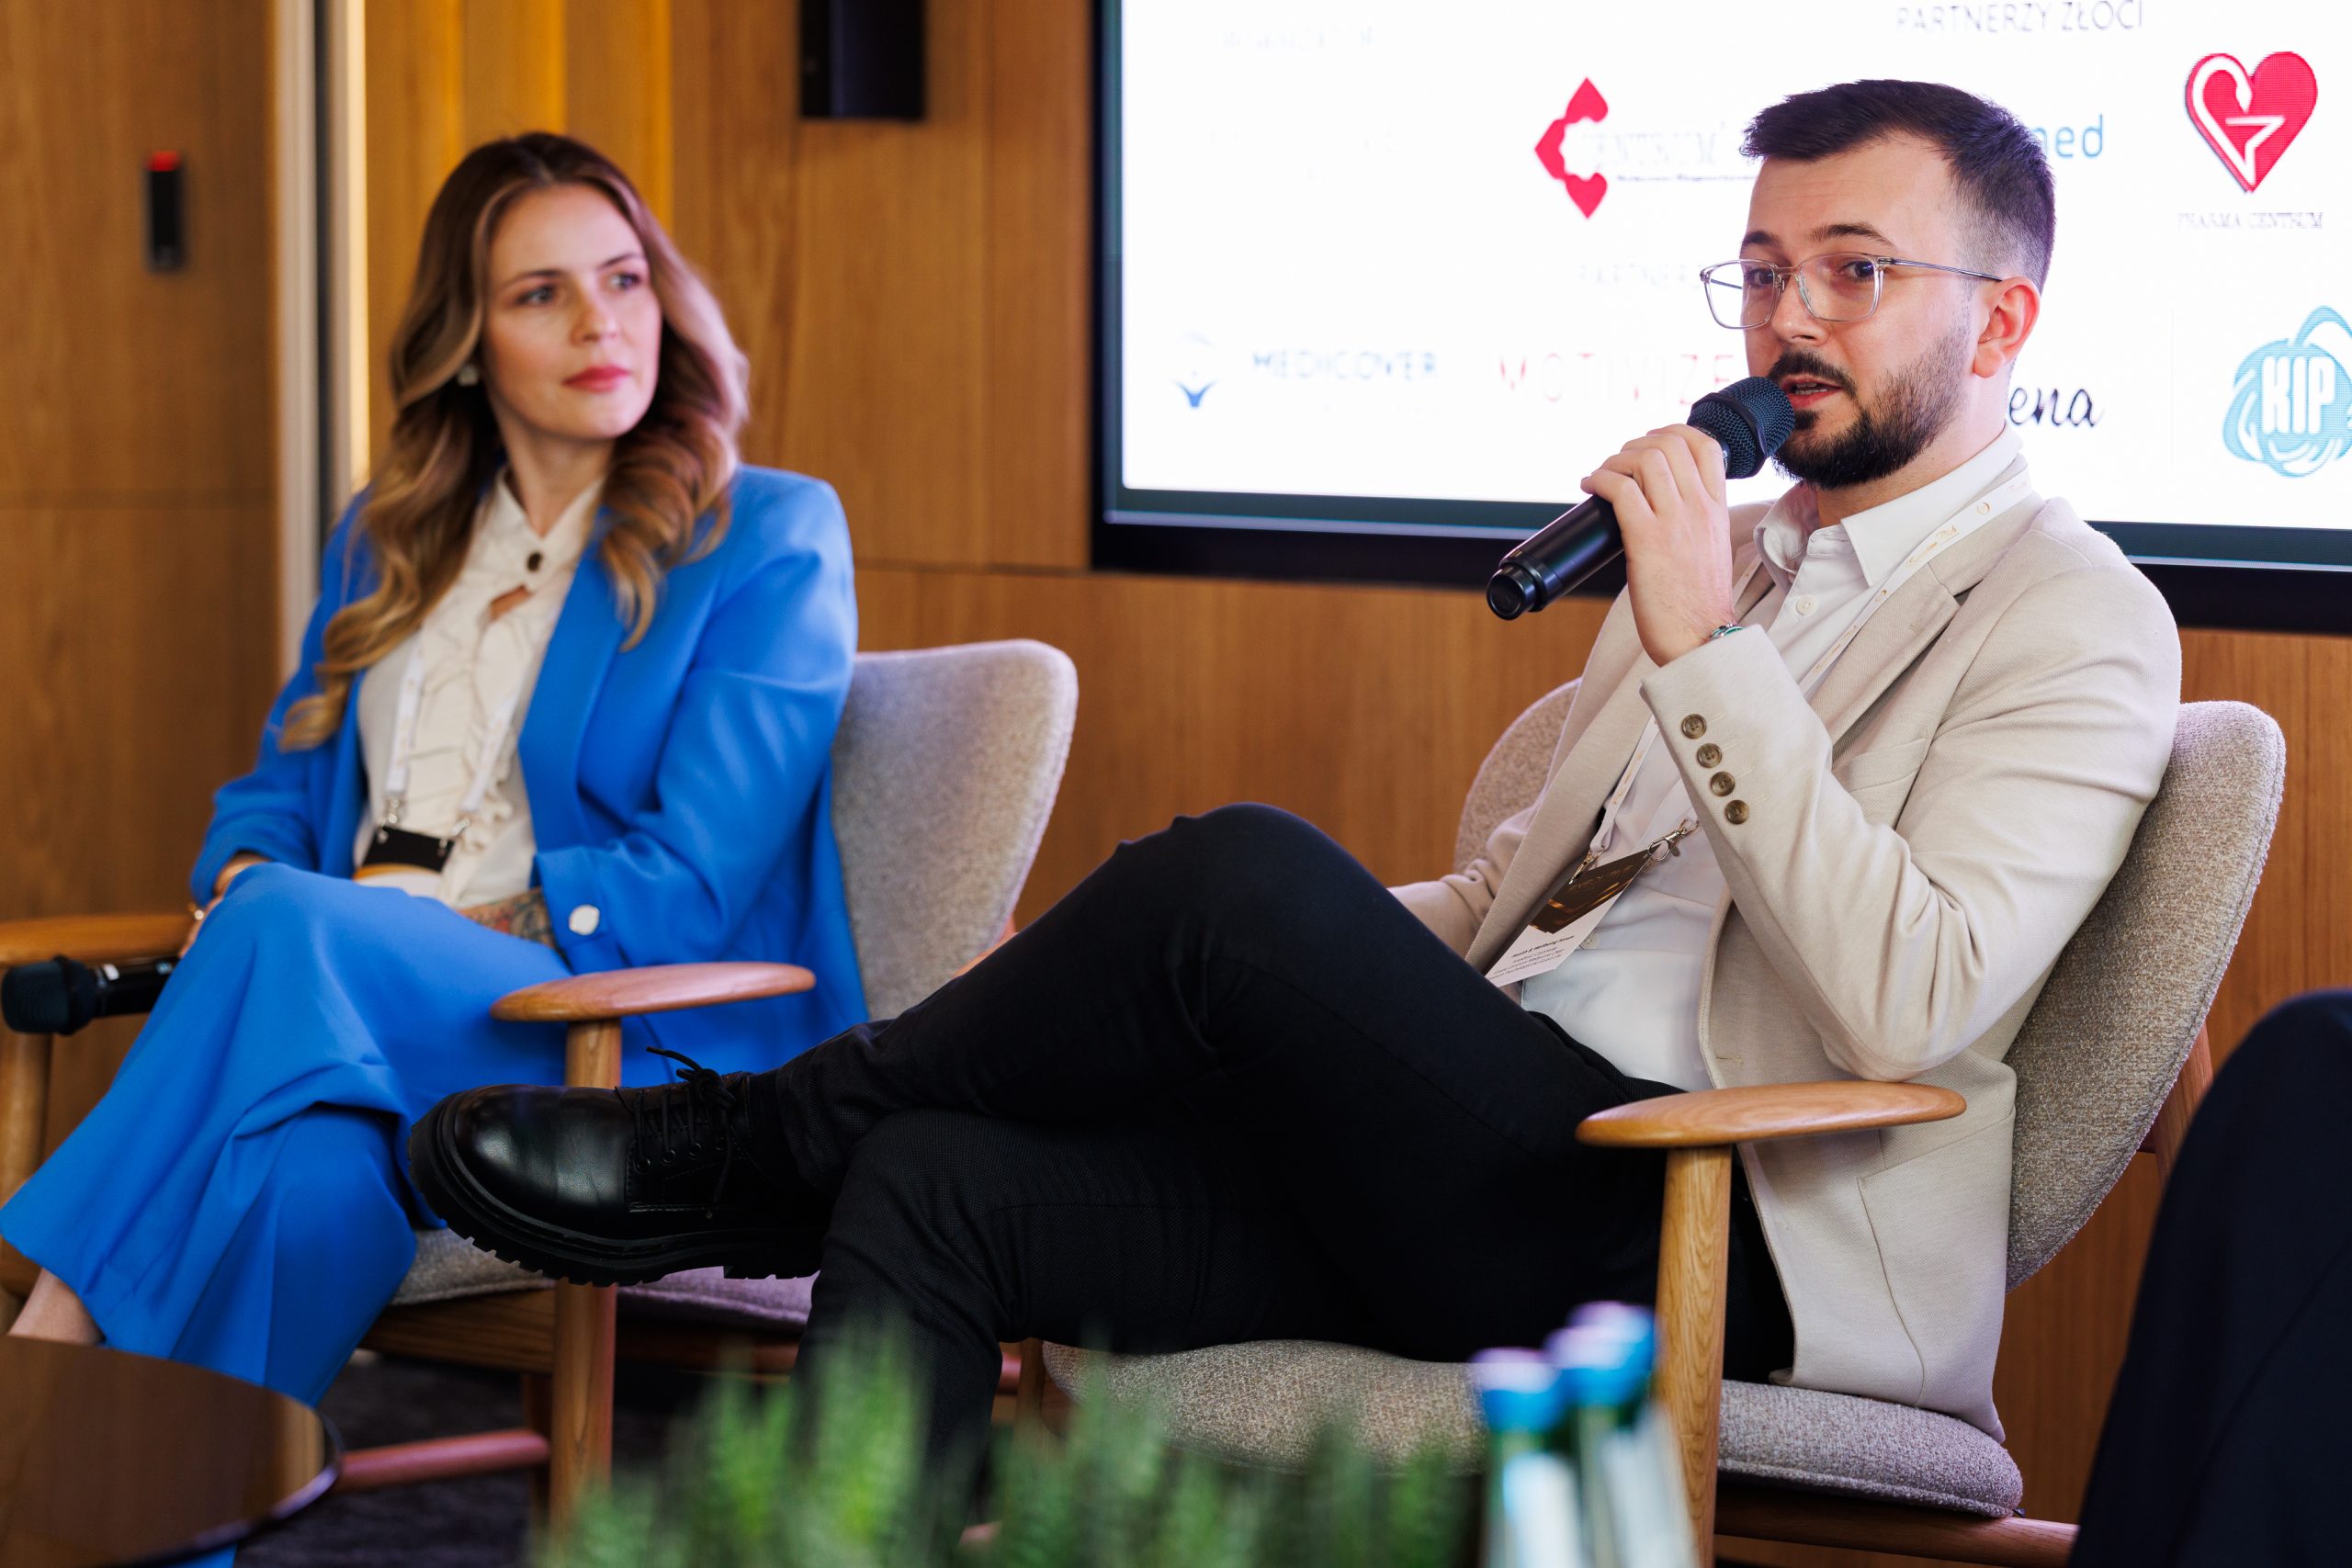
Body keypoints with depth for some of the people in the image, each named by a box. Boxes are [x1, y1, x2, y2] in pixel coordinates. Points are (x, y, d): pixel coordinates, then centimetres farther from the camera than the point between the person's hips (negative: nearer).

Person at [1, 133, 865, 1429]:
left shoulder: (768, 541, 3)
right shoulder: (385, 541, 23)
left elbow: (692, 885, -7)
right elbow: (285, 788, 25)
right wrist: (246, 884, -4)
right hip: (356, 1015, 4)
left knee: (295, 932, -34)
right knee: (312, 1164, -37)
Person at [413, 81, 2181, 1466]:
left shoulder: (2074, 617, -2)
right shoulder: (1730, 547, 24)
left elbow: (1907, 1011, -18)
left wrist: (1704, 646, -18)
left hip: (1699, 1246, -8)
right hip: (1513, 1161, 8)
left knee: (1240, 870, -27)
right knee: (939, 1186, -12)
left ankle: (758, 1144, -3)